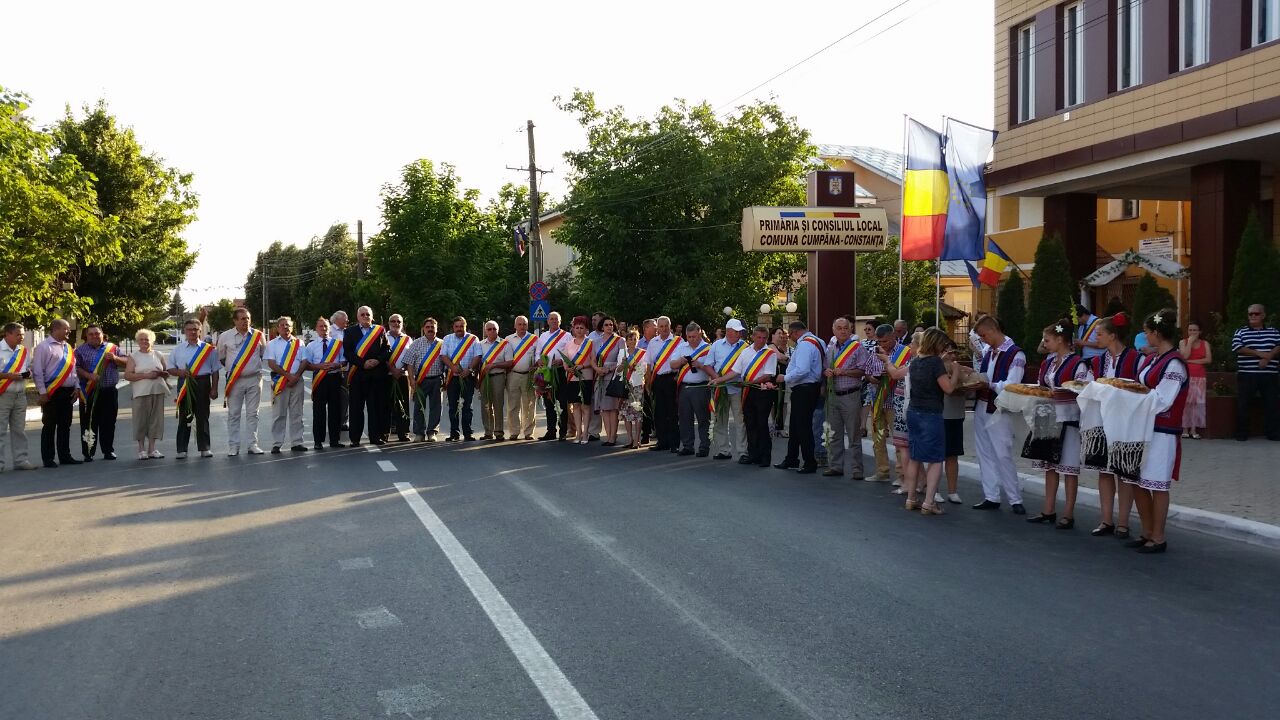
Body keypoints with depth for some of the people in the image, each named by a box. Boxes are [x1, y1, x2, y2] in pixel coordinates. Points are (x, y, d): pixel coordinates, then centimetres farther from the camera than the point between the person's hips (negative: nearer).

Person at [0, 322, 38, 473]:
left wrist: (27, 373, -1)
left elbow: (29, 368, 21)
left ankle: (20, 460, 16)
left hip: (20, 395, 6)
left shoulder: (24, 351, 11)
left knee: (19, 429, 11)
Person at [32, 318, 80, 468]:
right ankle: (48, 459, 5)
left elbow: (73, 369, 19)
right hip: (52, 393, -7)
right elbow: (37, 371, -10)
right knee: (49, 426, -1)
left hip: (68, 392, 7)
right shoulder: (44, 347, -7)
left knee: (65, 425, 11)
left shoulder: (68, 347, 14)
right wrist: (42, 392, -14)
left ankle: (65, 456, 18)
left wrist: (76, 387, 9)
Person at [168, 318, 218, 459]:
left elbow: (215, 371, 7)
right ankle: (182, 449, 2)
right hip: (184, 384, 1)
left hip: (203, 383, -1)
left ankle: (204, 448, 9)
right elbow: (170, 368, 13)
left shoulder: (208, 349, 7)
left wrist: (214, 389, 1)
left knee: (203, 417, 3)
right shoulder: (178, 349, 10)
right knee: (184, 417, 0)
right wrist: (180, 372, -9)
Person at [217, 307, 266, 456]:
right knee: (233, 414, 1)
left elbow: (264, 355, 15)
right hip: (235, 381, -1)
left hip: (254, 379, 1)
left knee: (252, 413, 5)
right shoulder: (225, 337, 1)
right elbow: (220, 358, 12)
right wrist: (230, 368, 10)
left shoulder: (258, 335, 3)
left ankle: (253, 444, 9)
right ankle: (233, 446, 5)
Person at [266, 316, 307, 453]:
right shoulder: (272, 344, 4)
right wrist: (288, 375, -14)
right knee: (278, 414, -1)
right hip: (279, 381, -3)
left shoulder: (299, 343, 12)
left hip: (297, 381, 3)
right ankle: (276, 444, 0)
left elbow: (304, 362, 5)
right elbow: (271, 364, -6)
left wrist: (296, 376, -10)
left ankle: (296, 442, 9)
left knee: (296, 413, 5)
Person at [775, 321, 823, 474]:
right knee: (795, 425, 18)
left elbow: (802, 370, -28)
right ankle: (791, 460, 28)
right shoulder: (817, 342, 14)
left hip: (804, 390, -11)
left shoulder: (805, 344, -18)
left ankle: (810, 464, 3)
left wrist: (785, 378, -15)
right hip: (808, 388, 11)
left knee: (804, 427, -4)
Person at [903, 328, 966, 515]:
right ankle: (928, 503, -7)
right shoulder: (935, 362, -16)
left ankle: (911, 499, 20)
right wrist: (955, 370, -1)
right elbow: (948, 388, -15)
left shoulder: (915, 362, 8)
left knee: (914, 457, 15)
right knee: (936, 460, -1)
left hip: (913, 412, 8)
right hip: (930, 415, -8)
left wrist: (942, 360, 25)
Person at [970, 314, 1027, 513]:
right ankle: (991, 497, 19)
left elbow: (1011, 386, -18)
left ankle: (1015, 500, 6)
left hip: (999, 411, -7)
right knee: (985, 455, 11)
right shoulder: (988, 352, 11)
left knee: (1003, 456, -5)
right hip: (981, 409, 8)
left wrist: (988, 385, -22)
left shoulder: (1016, 354, -11)